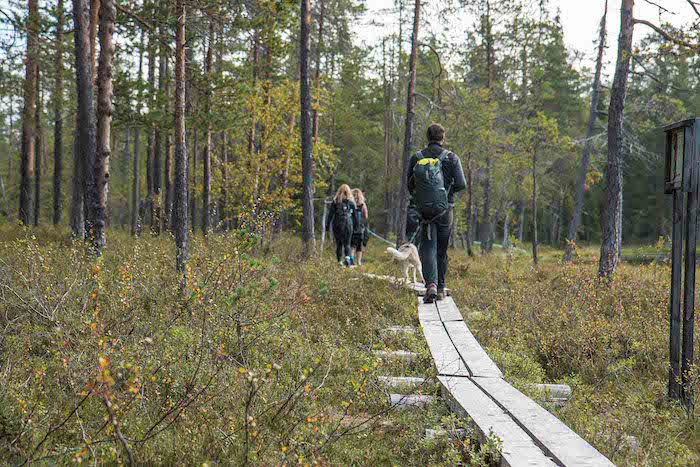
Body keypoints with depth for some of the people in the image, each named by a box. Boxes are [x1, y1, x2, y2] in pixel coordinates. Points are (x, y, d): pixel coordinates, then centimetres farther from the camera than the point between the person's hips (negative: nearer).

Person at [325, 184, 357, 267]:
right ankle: (348, 257, -18)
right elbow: (355, 214, 5)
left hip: (337, 224, 0)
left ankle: (339, 260, 10)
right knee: (347, 243, 5)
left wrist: (328, 225, 3)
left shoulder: (335, 201, -1)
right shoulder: (351, 201, 1)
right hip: (348, 223, 0)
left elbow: (331, 214, -1)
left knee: (338, 243, 11)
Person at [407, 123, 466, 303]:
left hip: (425, 211, 0)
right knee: (442, 251, 13)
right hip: (445, 210, 0)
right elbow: (461, 184, -8)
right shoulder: (451, 157, -3)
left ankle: (431, 284, -24)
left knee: (428, 249, -2)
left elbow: (410, 185, 8)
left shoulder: (416, 158, 2)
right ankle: (441, 288, 20)